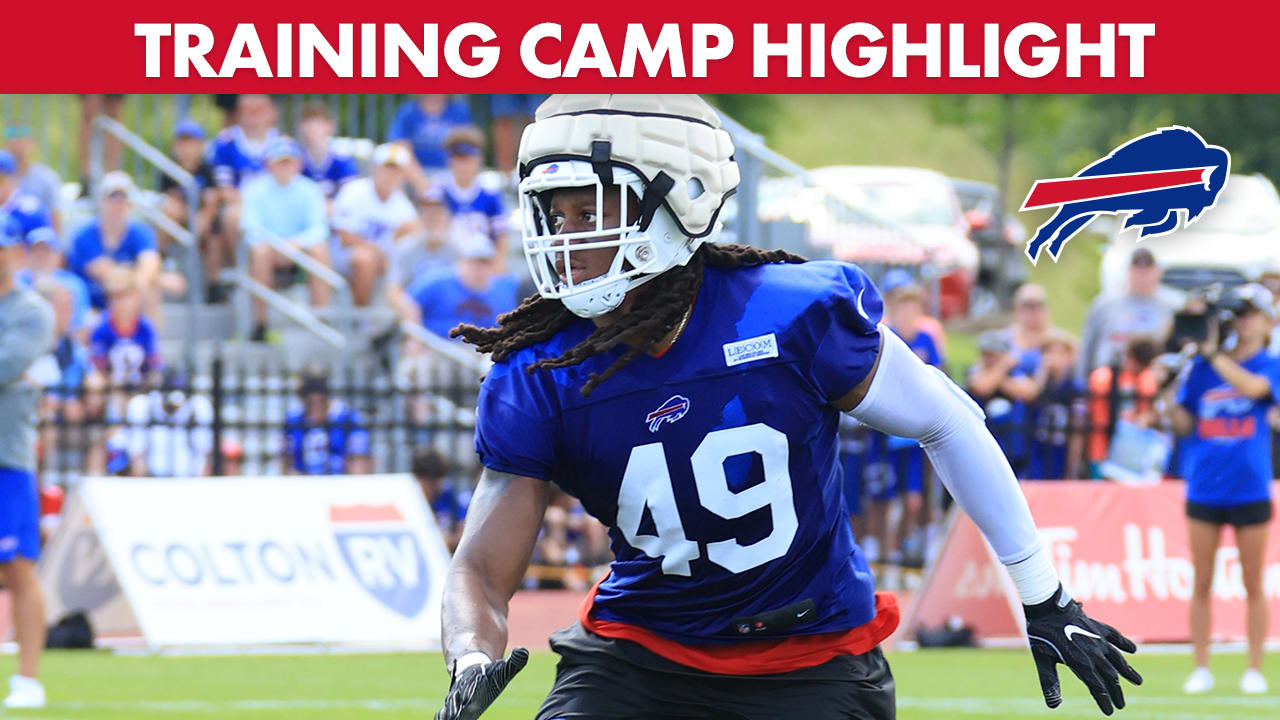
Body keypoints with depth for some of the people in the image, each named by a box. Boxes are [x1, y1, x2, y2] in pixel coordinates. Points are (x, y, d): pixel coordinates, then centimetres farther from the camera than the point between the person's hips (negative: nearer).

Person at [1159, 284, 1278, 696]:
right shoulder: (1202, 366, 7)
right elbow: (1183, 425, 7)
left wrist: (1214, 354, -18)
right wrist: (1167, 401, -11)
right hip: (1204, 488, 2)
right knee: (1201, 584, 4)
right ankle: (1201, 670, 10)